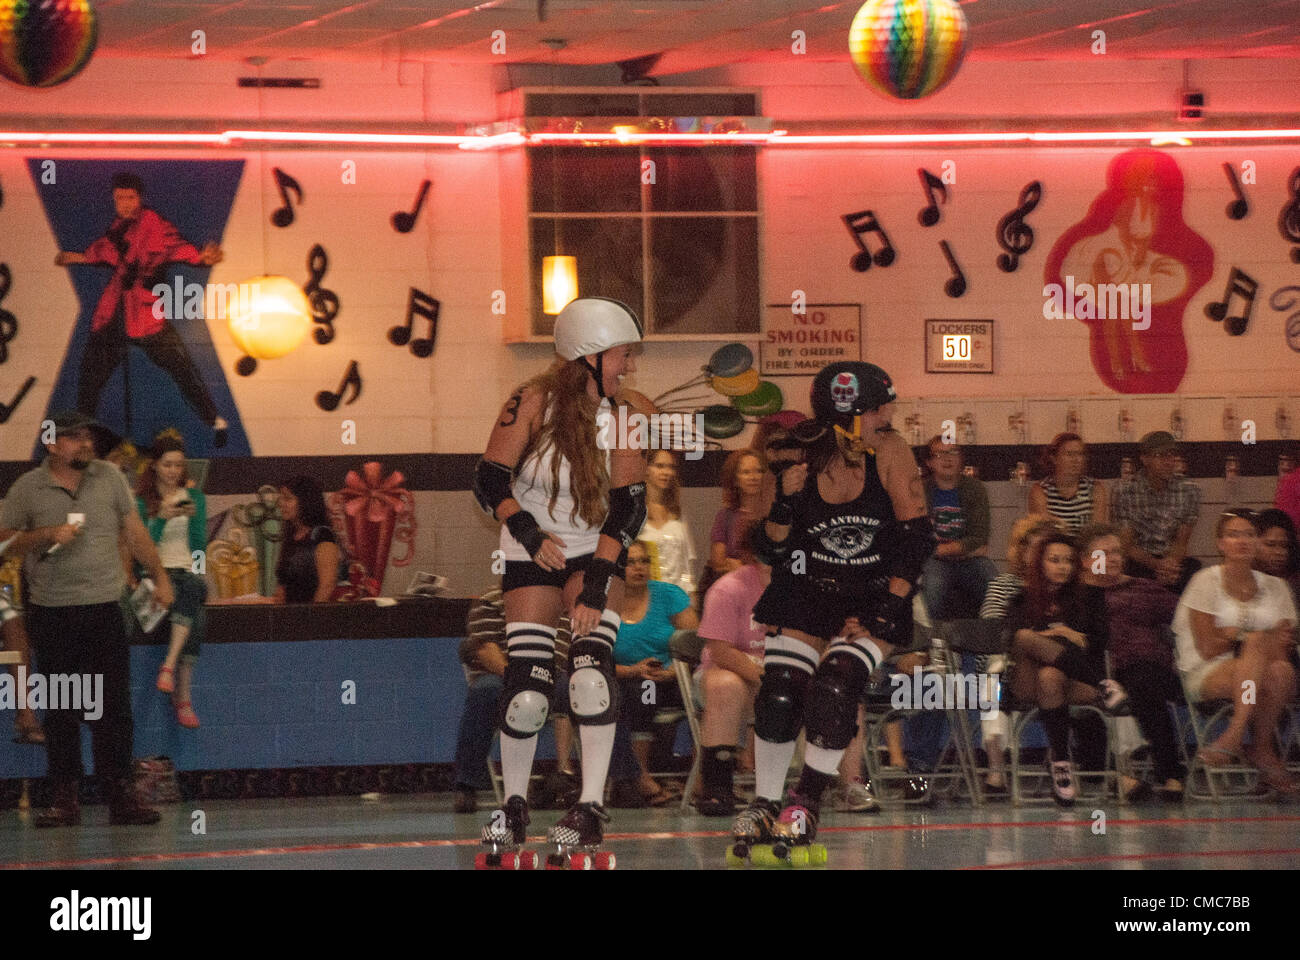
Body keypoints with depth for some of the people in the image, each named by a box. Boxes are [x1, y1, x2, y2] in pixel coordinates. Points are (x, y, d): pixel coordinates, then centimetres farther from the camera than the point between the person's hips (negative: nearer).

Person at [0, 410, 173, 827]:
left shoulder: (109, 477, 7)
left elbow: (134, 531, 14)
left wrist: (160, 577, 13)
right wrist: (47, 536, -11)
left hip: (104, 608, 1)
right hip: (52, 614, -1)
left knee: (114, 706, -1)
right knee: (60, 711, 2)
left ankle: (121, 793, 3)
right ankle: (64, 797, 7)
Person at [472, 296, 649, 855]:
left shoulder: (625, 415, -12)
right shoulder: (532, 404, -16)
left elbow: (627, 507, -12)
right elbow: (490, 481, -10)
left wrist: (597, 584, -20)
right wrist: (529, 534, -24)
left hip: (596, 551, 1)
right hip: (532, 553, -1)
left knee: (591, 672, -20)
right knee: (526, 691, -7)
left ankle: (590, 809, -13)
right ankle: (514, 807, 14)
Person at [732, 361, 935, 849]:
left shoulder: (889, 452, -13)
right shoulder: (802, 464, -10)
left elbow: (917, 536, -9)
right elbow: (773, 550, -1)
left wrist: (888, 608, -13)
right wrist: (784, 504, -21)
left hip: (874, 597, -1)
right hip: (807, 591, 1)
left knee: (834, 688, -23)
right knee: (779, 695, -14)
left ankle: (807, 802, -4)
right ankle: (763, 805, 7)